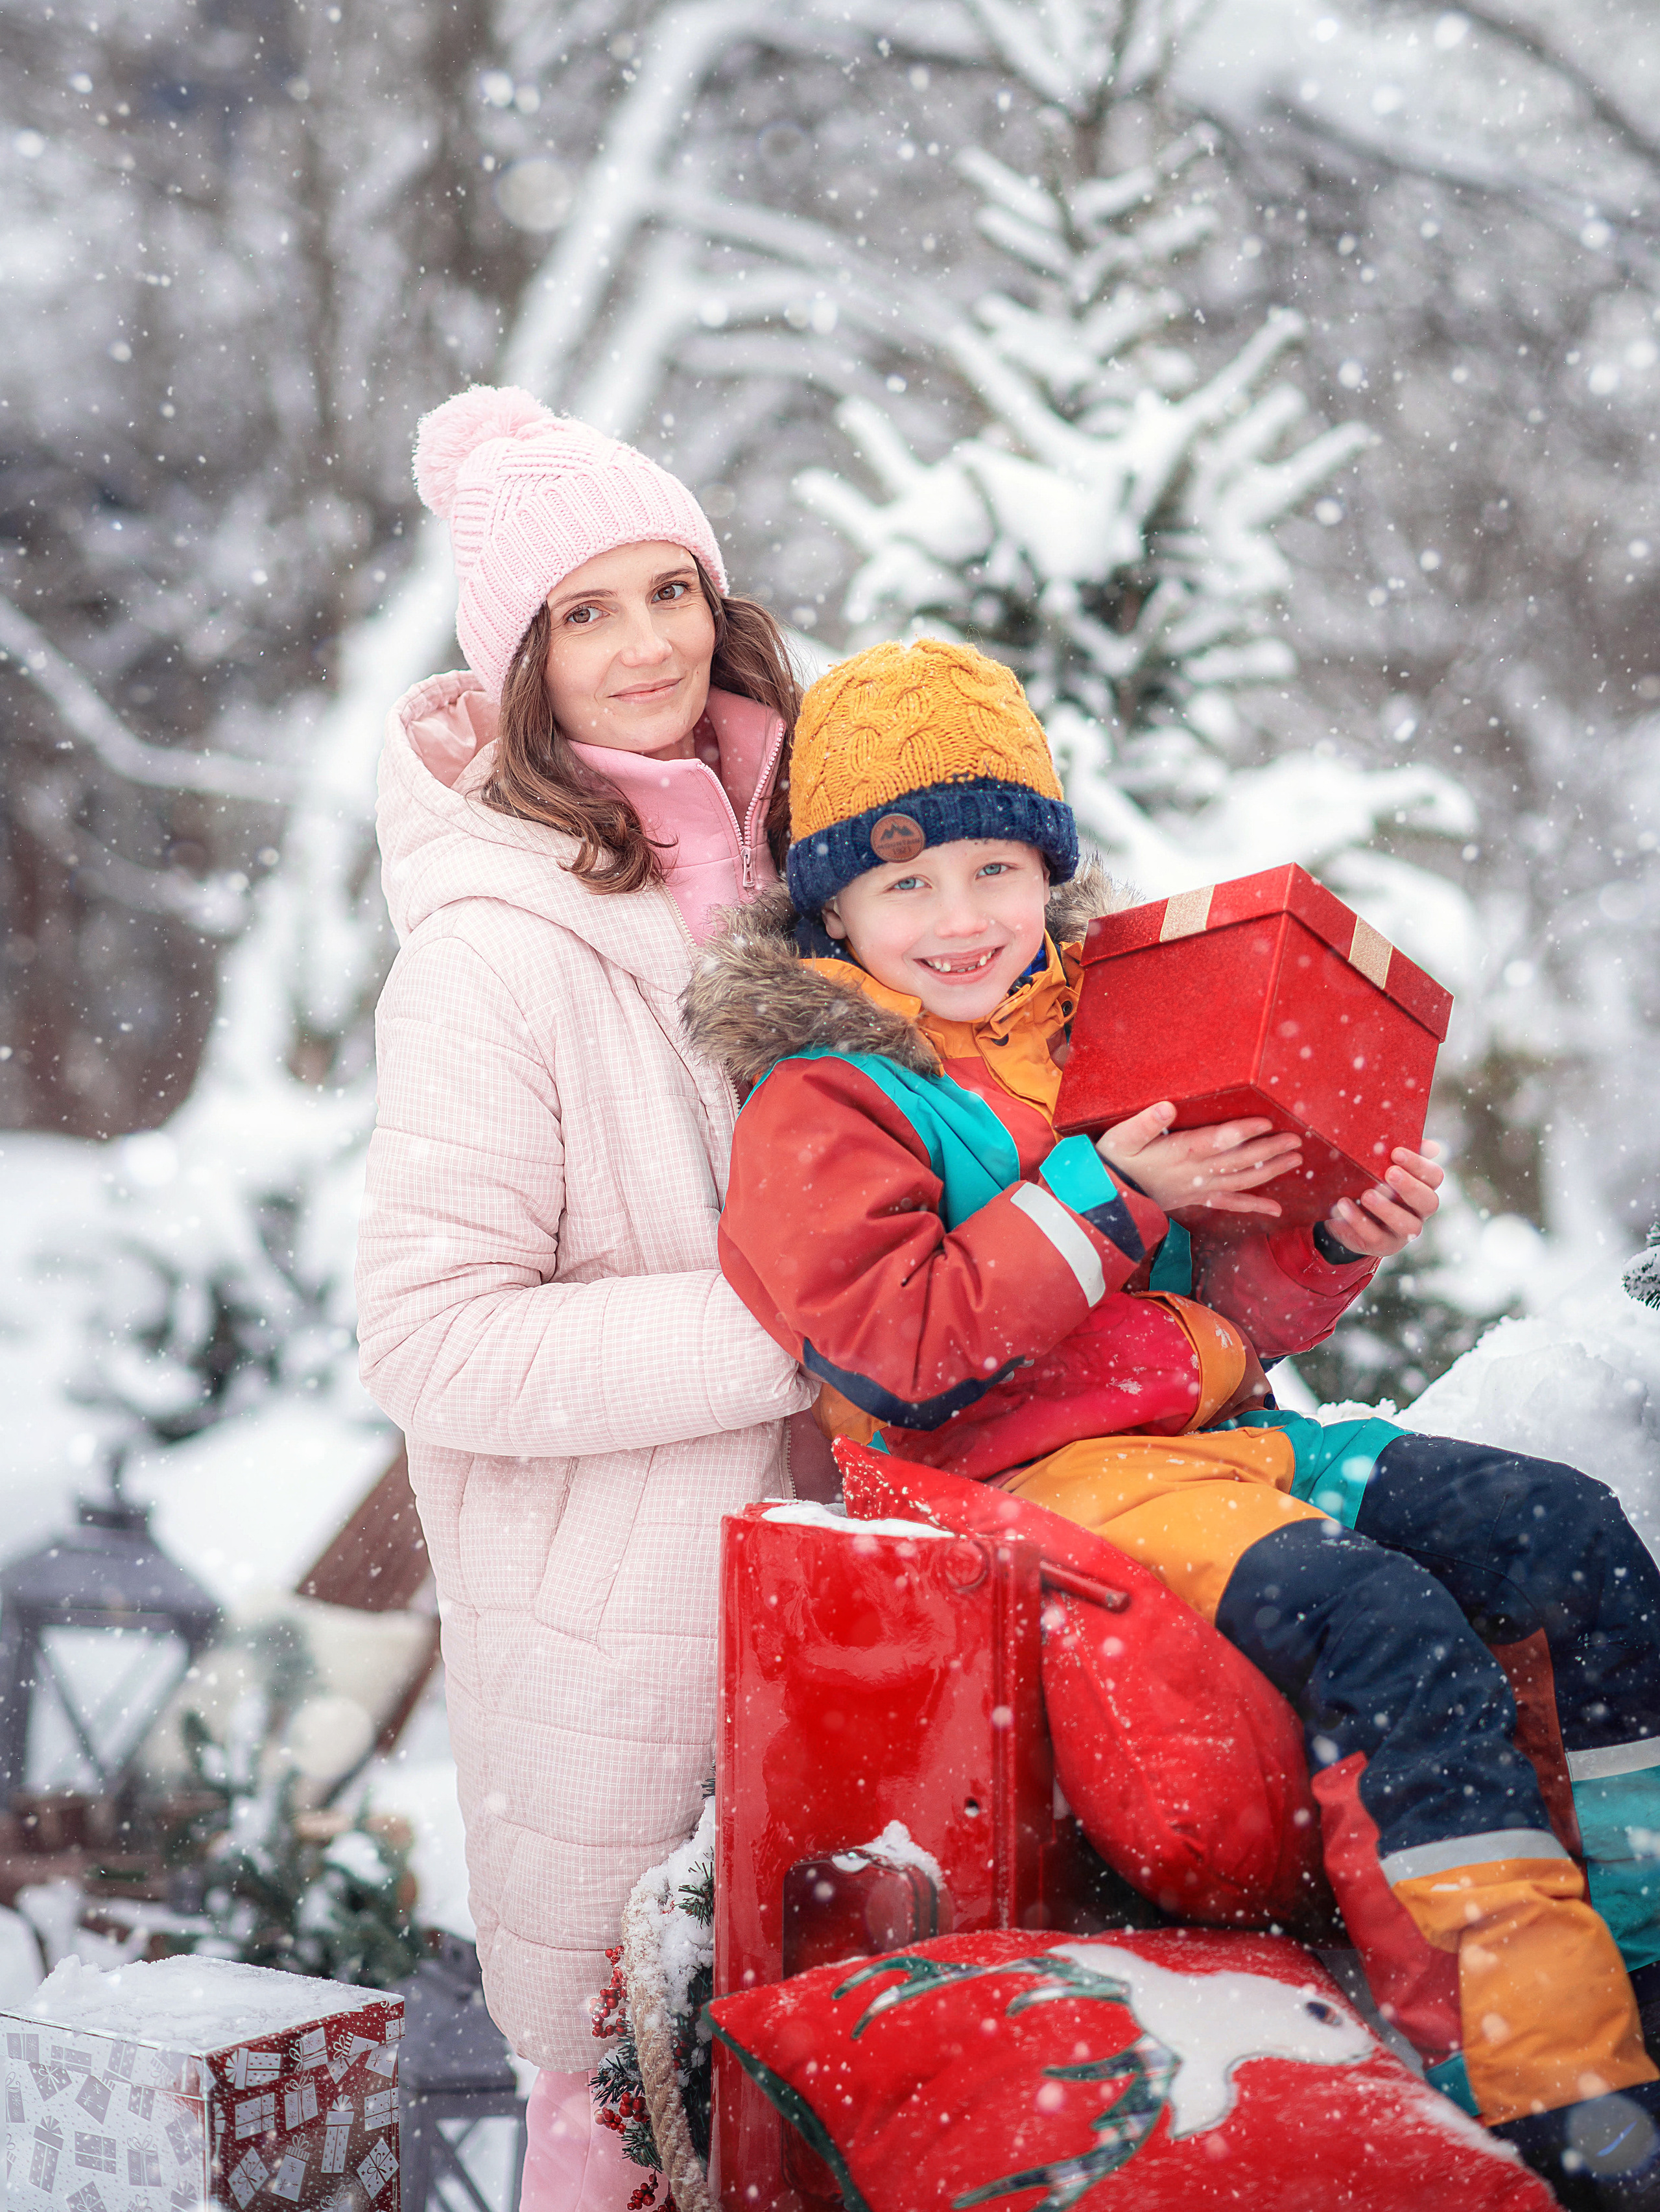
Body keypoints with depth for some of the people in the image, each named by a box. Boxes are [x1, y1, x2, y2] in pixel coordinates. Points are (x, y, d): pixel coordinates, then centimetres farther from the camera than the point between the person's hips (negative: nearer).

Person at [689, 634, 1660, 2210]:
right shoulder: (821, 1105, -3)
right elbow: (904, 1355, -18)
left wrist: (1330, 1238, 0)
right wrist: (1106, 1191, -17)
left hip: (1218, 1434, 8)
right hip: (1035, 1475, -8)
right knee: (1382, 1620, -29)